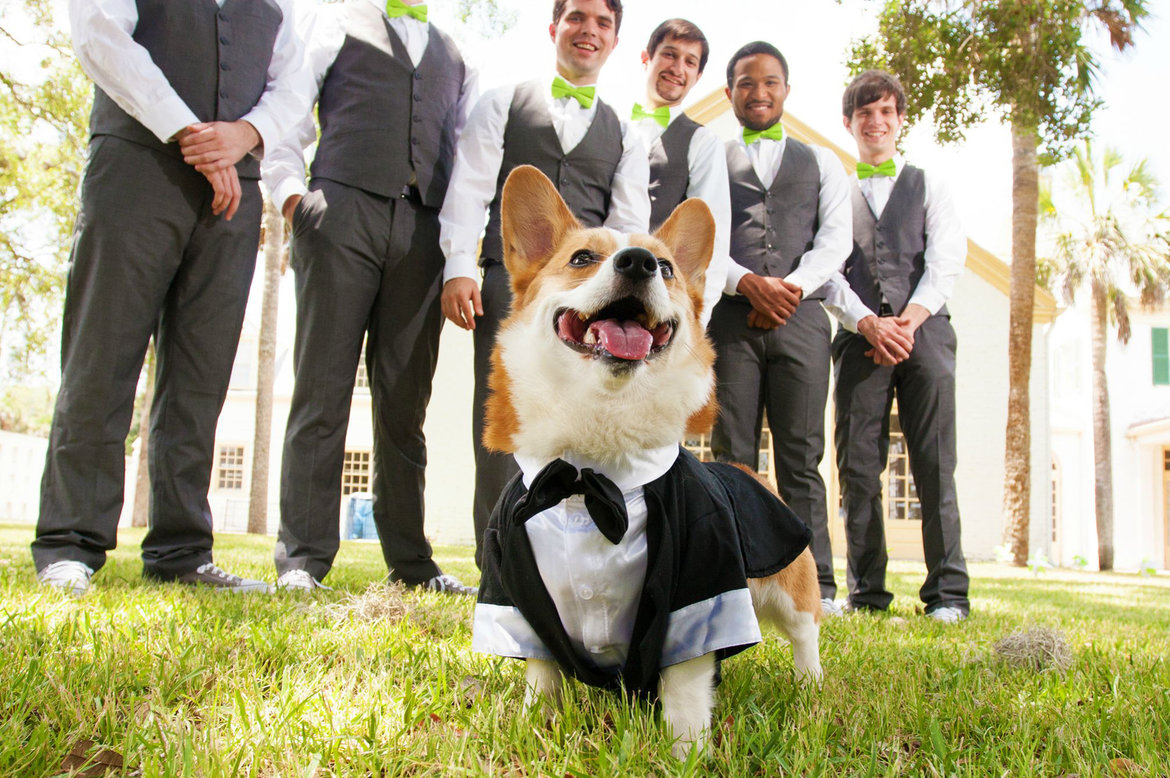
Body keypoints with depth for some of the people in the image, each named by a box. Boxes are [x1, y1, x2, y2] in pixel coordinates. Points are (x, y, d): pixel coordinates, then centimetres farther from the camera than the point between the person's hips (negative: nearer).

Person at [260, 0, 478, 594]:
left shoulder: (455, 62, 26)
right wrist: (290, 192, -5)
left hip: (425, 232, 3)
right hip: (343, 212, -3)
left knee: (405, 403, 1)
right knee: (322, 390, -6)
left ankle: (410, 561, 5)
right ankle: (302, 557, -2)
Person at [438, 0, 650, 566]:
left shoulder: (624, 136, 21)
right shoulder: (502, 104, 16)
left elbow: (629, 223, 9)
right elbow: (469, 189, 6)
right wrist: (459, 267, -8)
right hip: (509, 280, -1)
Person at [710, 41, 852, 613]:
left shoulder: (820, 162, 22)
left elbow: (836, 238, 9)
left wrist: (789, 287, -9)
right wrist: (749, 283, -12)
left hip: (801, 315, 1)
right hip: (729, 315, -1)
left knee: (801, 455, -3)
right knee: (732, 454, -3)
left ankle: (814, 587, -2)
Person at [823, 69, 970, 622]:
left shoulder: (928, 187, 18)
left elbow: (947, 259, 5)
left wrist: (910, 319, -11)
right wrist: (868, 323, -11)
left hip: (924, 331, 0)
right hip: (858, 336, 0)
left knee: (935, 466, -6)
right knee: (858, 467, -4)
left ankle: (947, 593, -3)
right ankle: (866, 593, 3)